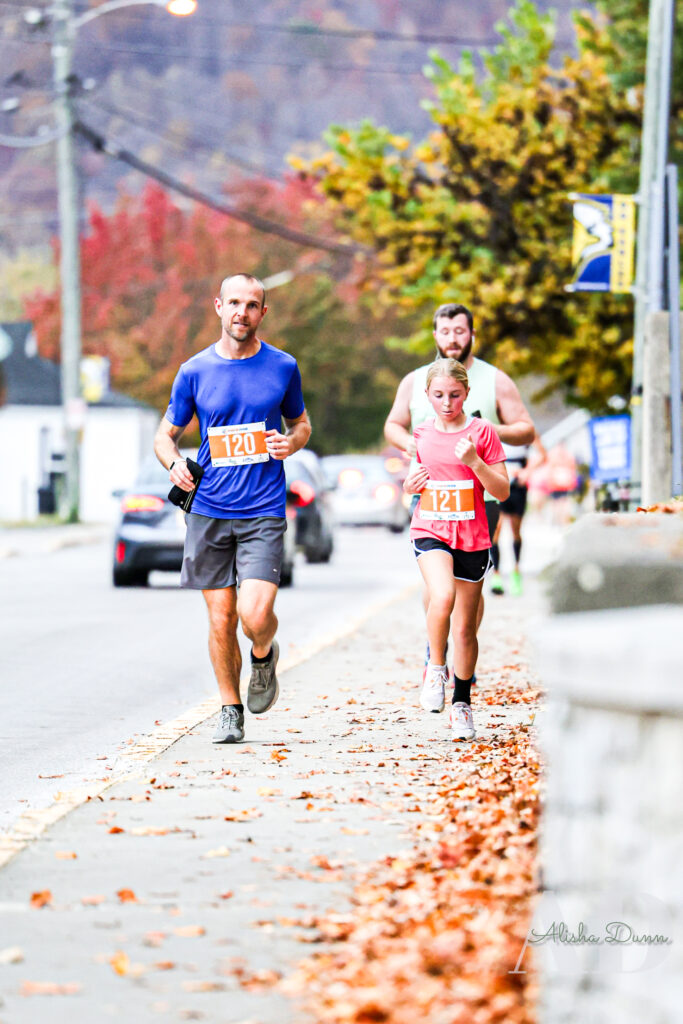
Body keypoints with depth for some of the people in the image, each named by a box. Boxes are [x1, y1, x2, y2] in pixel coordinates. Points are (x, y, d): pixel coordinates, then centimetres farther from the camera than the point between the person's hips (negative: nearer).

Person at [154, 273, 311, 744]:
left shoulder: (283, 367, 4)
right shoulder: (195, 372, 3)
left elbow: (301, 423, 18)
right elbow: (166, 434, 12)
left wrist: (291, 442, -6)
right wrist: (174, 463, -11)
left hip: (264, 512, -1)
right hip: (209, 511, 1)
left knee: (256, 614, -16)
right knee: (221, 620, 4)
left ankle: (264, 656, 19)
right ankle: (231, 711, 21)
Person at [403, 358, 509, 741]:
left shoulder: (482, 432, -3)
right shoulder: (422, 434, 5)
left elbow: (503, 492, -4)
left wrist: (474, 461, -19)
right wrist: (411, 483, -3)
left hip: (472, 537, 0)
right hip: (430, 532, 0)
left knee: (465, 627, 7)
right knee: (442, 596, -29)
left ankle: (462, 703, 24)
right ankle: (436, 667, -6)